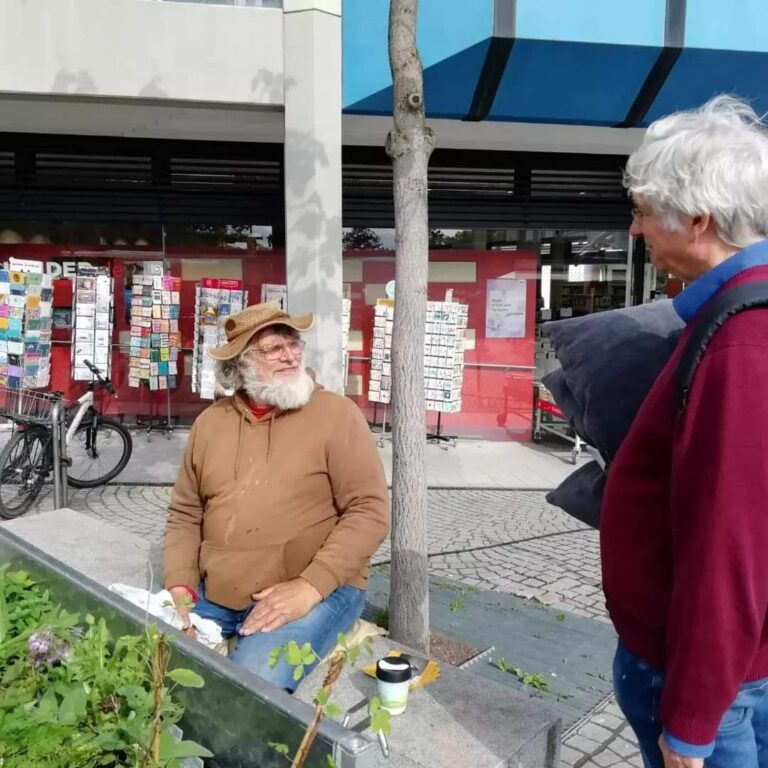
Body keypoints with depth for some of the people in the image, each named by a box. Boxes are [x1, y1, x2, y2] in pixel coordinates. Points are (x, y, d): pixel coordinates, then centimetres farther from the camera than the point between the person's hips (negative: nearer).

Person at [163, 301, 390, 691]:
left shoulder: (336, 413, -6)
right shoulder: (210, 422, 9)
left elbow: (369, 510, -11)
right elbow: (185, 514, 13)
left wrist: (310, 586, -19)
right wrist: (180, 586, -3)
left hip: (317, 590, -4)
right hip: (212, 594, 5)